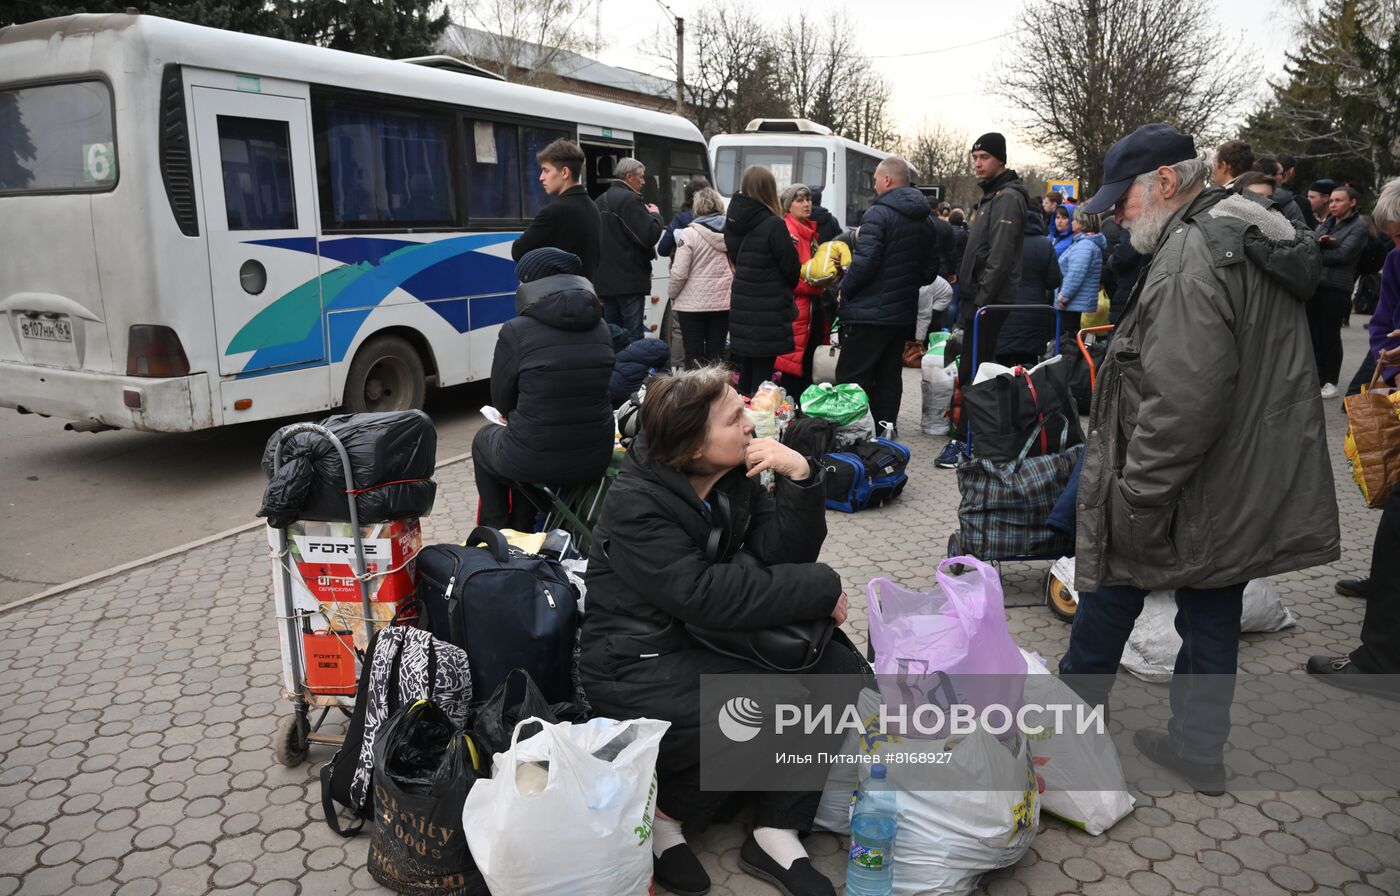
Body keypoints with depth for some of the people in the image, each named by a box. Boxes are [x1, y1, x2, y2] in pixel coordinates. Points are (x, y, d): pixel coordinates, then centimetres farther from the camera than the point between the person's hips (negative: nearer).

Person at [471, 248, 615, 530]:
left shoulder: (516, 331, -13)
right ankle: (522, 532, 42)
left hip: (536, 460, -5)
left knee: (484, 440, 30)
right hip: (595, 457, 5)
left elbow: (502, 401, -3)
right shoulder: (600, 328, 2)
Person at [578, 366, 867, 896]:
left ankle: (776, 834, -4)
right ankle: (664, 816, -3)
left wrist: (800, 476, -21)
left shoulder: (735, 477, 1)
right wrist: (821, 590, -25)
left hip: (706, 641, 8)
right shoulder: (635, 505, -22)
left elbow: (784, 553, -5)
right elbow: (707, 595, -31)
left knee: (838, 666, -8)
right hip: (637, 666, -8)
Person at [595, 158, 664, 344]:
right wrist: (655, 215, -1)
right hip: (629, 281, -9)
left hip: (605, 280, 9)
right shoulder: (630, 200, -13)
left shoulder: (601, 201, 16)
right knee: (632, 335, -6)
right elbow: (650, 235, -21)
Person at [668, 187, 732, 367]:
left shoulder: (689, 233, -12)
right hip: (722, 303, 4)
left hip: (692, 304, -4)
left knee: (694, 356, 3)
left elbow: (679, 273, -13)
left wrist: (672, 295, 3)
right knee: (716, 355, 8)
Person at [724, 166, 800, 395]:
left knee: (745, 374, 15)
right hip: (768, 312, -7)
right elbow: (791, 267, -10)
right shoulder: (773, 224, -16)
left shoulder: (733, 220, 5)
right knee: (761, 376, -2)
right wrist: (786, 289, 11)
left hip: (741, 306, 7)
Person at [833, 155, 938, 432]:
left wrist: (844, 290, -7)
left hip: (869, 313, -8)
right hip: (903, 315, 8)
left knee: (851, 378, -2)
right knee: (889, 378, 14)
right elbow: (931, 268, 16)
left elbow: (864, 261, -21)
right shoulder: (924, 220, 13)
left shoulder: (878, 214, -13)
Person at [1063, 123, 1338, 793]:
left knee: (1110, 593, 10)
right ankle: (1200, 746, 30)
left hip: (1185, 491, -9)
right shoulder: (1258, 238, 12)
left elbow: (1182, 400, -31)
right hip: (1246, 491, 9)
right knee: (1213, 612, 17)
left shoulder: (1192, 255, -22)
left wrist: (1136, 497, -23)